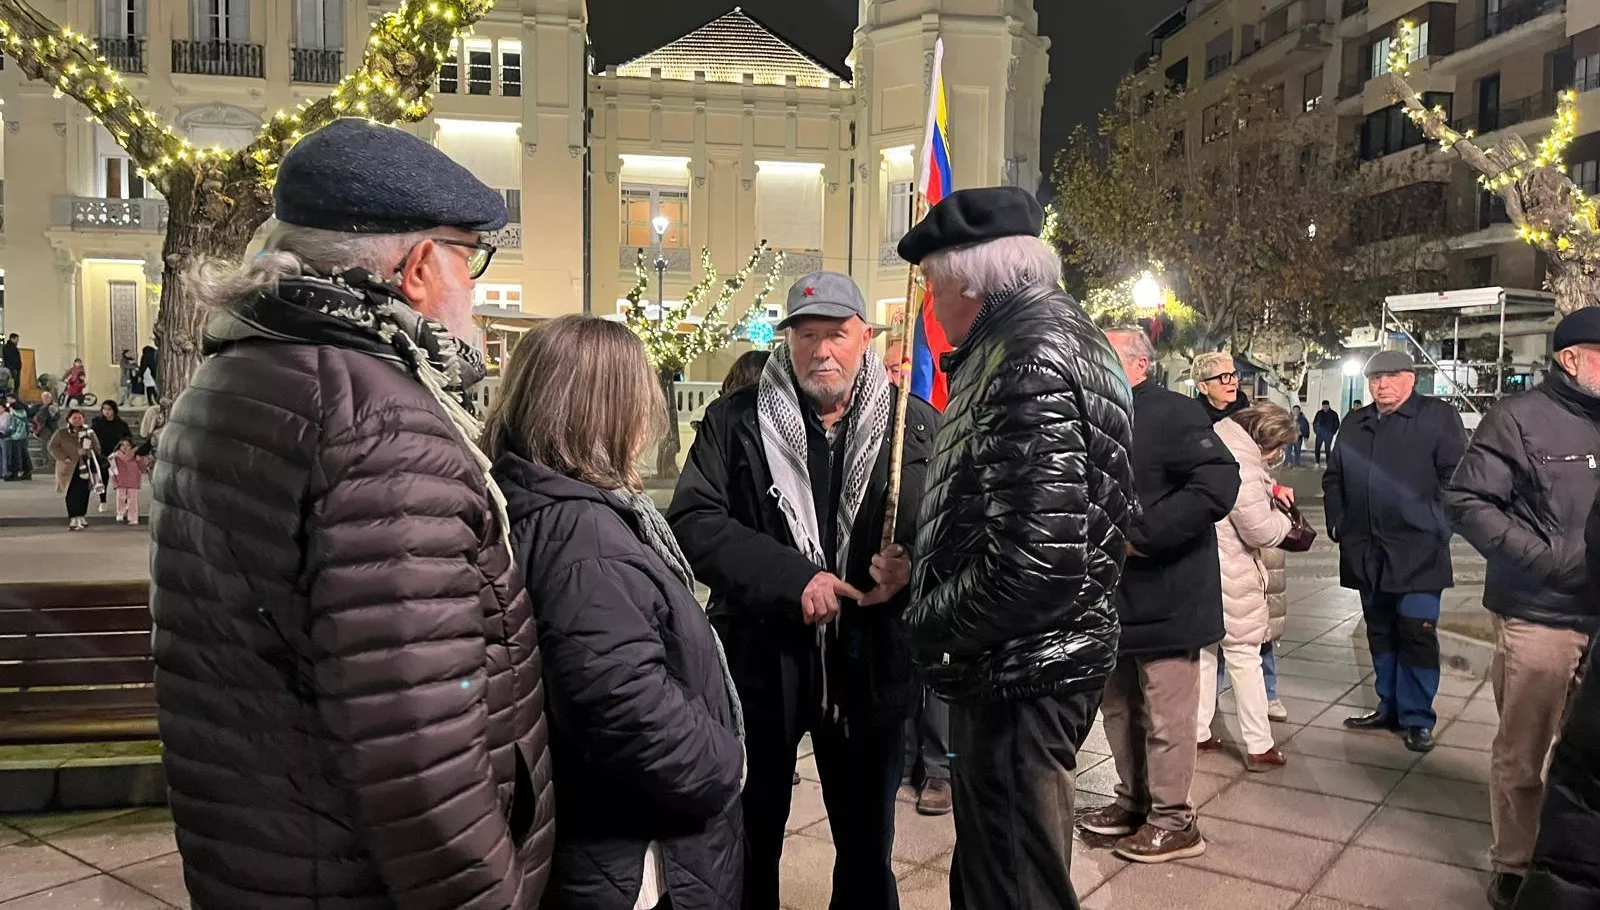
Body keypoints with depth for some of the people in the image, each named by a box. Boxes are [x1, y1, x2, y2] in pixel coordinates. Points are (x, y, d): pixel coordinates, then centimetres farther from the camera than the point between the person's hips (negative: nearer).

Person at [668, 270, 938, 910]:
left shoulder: (917, 425, 0)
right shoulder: (734, 422, -3)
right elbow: (693, 520, -11)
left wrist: (911, 564, -18)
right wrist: (792, 578, -21)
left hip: (870, 665, 1)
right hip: (759, 659, -1)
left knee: (868, 846, 19)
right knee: (751, 841, 17)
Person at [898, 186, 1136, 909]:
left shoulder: (1031, 357, -22)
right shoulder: (1061, 330, 11)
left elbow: (1036, 558, -29)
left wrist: (926, 625, -14)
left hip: (1018, 677, -10)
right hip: (1035, 663, 10)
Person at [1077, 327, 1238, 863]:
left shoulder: (1174, 414, -13)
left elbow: (1219, 482, -26)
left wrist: (1140, 535, -25)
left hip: (1164, 597, -9)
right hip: (1113, 598, 9)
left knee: (1166, 718, 2)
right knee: (1119, 711, 19)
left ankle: (1173, 821, 17)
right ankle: (1134, 801, 34)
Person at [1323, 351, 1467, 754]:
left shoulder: (1438, 417, -2)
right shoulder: (1354, 423, 14)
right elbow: (1333, 477, 20)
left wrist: (1438, 527, -10)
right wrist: (1337, 523, 11)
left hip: (1417, 552, -5)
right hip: (1366, 551, 5)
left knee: (1417, 633, -3)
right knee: (1380, 632, 13)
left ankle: (1417, 719, 8)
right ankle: (1390, 706, 26)